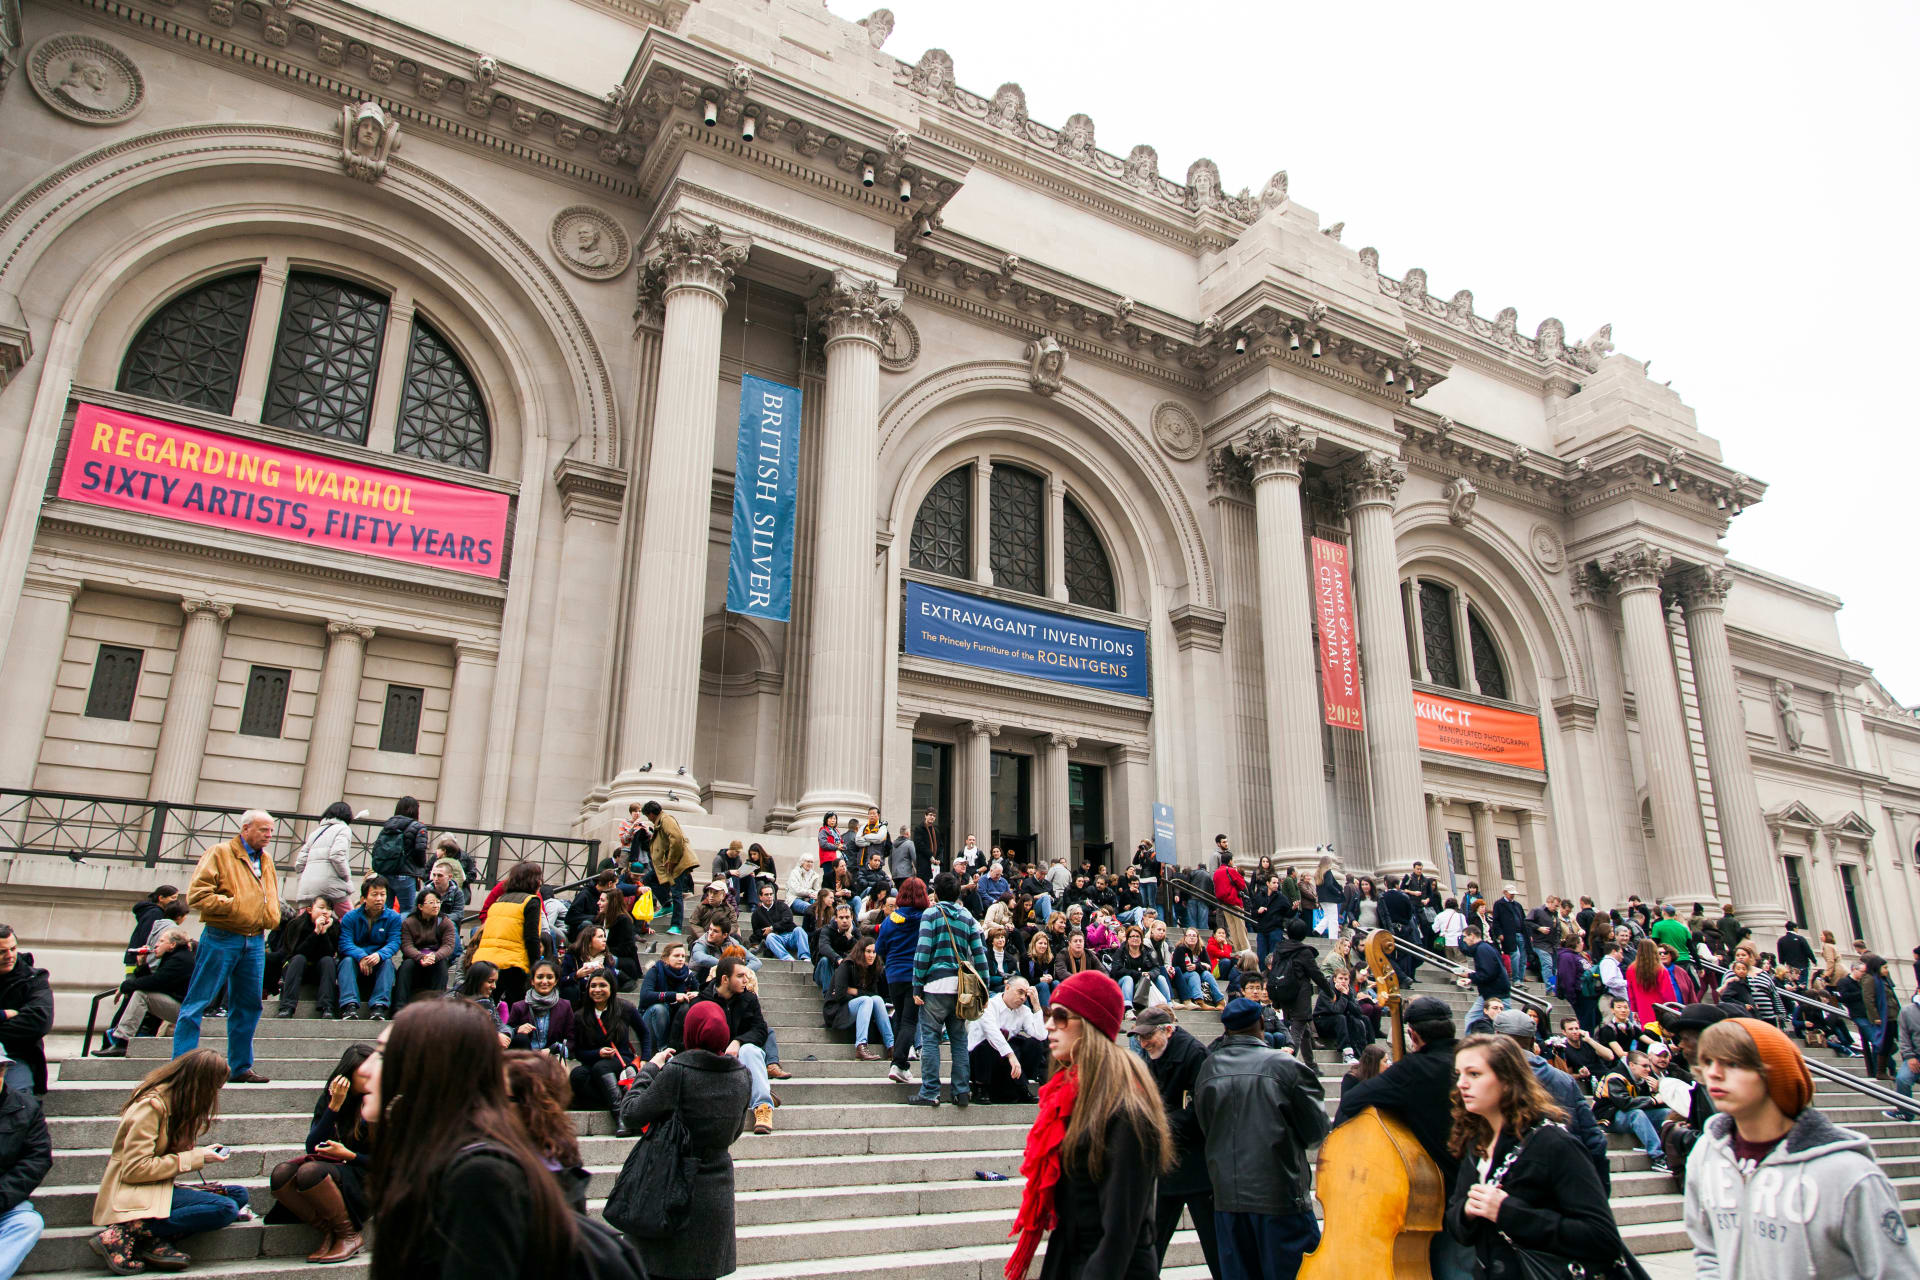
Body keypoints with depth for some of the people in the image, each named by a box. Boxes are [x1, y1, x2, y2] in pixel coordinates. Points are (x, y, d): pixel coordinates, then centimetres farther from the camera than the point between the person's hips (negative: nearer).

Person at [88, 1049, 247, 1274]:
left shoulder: (175, 1101, 11)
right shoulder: (151, 1105, -17)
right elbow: (135, 1169, -21)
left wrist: (201, 1153, -1)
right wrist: (195, 1158, -16)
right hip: (134, 1194, -9)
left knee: (239, 1194, -5)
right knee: (226, 1209, -25)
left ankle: (157, 1241, -20)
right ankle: (126, 1233, -22)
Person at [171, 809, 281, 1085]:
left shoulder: (266, 860, 17)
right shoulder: (220, 853, -4)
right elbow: (196, 894, -12)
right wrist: (232, 905, -16)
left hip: (255, 942, 6)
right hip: (222, 938, -6)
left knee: (248, 1005, 9)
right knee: (198, 1001, -3)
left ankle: (241, 1067, 16)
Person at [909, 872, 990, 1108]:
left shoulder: (931, 914, -1)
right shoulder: (967, 917, 11)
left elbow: (923, 951, -9)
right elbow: (980, 954, 9)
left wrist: (917, 987, -5)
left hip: (936, 985, -4)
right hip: (961, 988, 4)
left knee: (930, 1038, 1)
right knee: (959, 1040, 11)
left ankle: (930, 1093, 0)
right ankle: (961, 1092, 10)